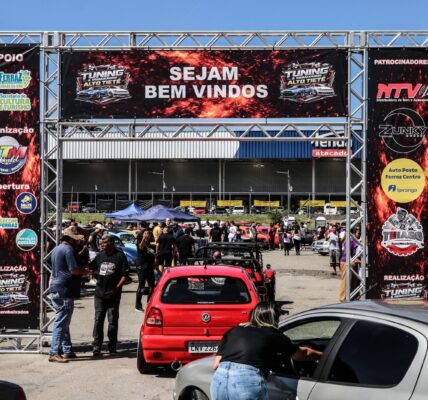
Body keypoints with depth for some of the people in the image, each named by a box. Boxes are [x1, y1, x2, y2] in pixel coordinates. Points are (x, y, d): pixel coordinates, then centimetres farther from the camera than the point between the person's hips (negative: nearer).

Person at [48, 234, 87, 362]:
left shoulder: (56, 249, 16)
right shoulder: (68, 249, -13)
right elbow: (73, 270, -18)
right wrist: (84, 271, 0)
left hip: (56, 290, 10)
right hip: (64, 291, -10)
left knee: (63, 322, 15)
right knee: (61, 323, -7)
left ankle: (67, 350, 20)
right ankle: (54, 353, -7)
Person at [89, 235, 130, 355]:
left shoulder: (119, 256, -3)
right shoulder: (100, 255, 9)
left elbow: (125, 274, -6)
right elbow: (90, 268, 19)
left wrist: (117, 288, -14)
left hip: (113, 294, -3)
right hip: (99, 293, 3)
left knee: (113, 320, 4)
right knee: (98, 320, 1)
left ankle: (112, 347, 14)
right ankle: (97, 346, 6)